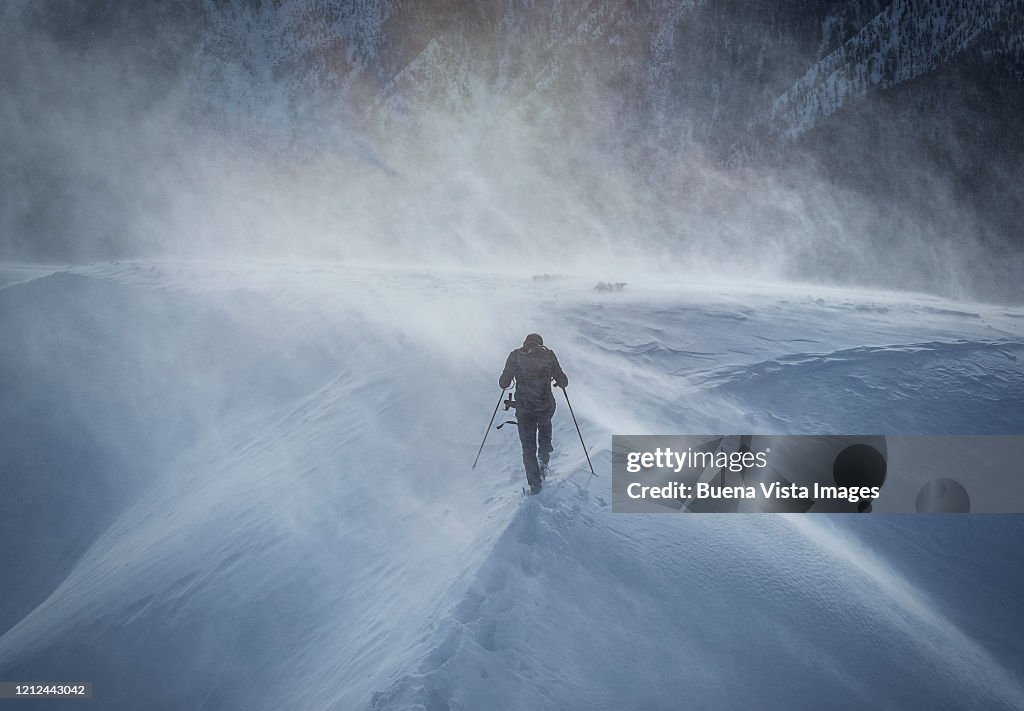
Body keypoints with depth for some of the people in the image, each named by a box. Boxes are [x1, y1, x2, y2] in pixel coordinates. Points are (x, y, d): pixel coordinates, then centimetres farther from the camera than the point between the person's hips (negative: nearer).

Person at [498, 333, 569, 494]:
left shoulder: (516, 356, -2)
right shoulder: (548, 355, -1)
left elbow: (503, 383, -2)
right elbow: (563, 382, 1)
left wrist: (506, 381, 20)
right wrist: (560, 381, 23)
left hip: (524, 410, 0)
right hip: (546, 407, 1)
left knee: (528, 446, 14)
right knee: (545, 428, 33)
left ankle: (534, 483, 9)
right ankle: (543, 459, 13)